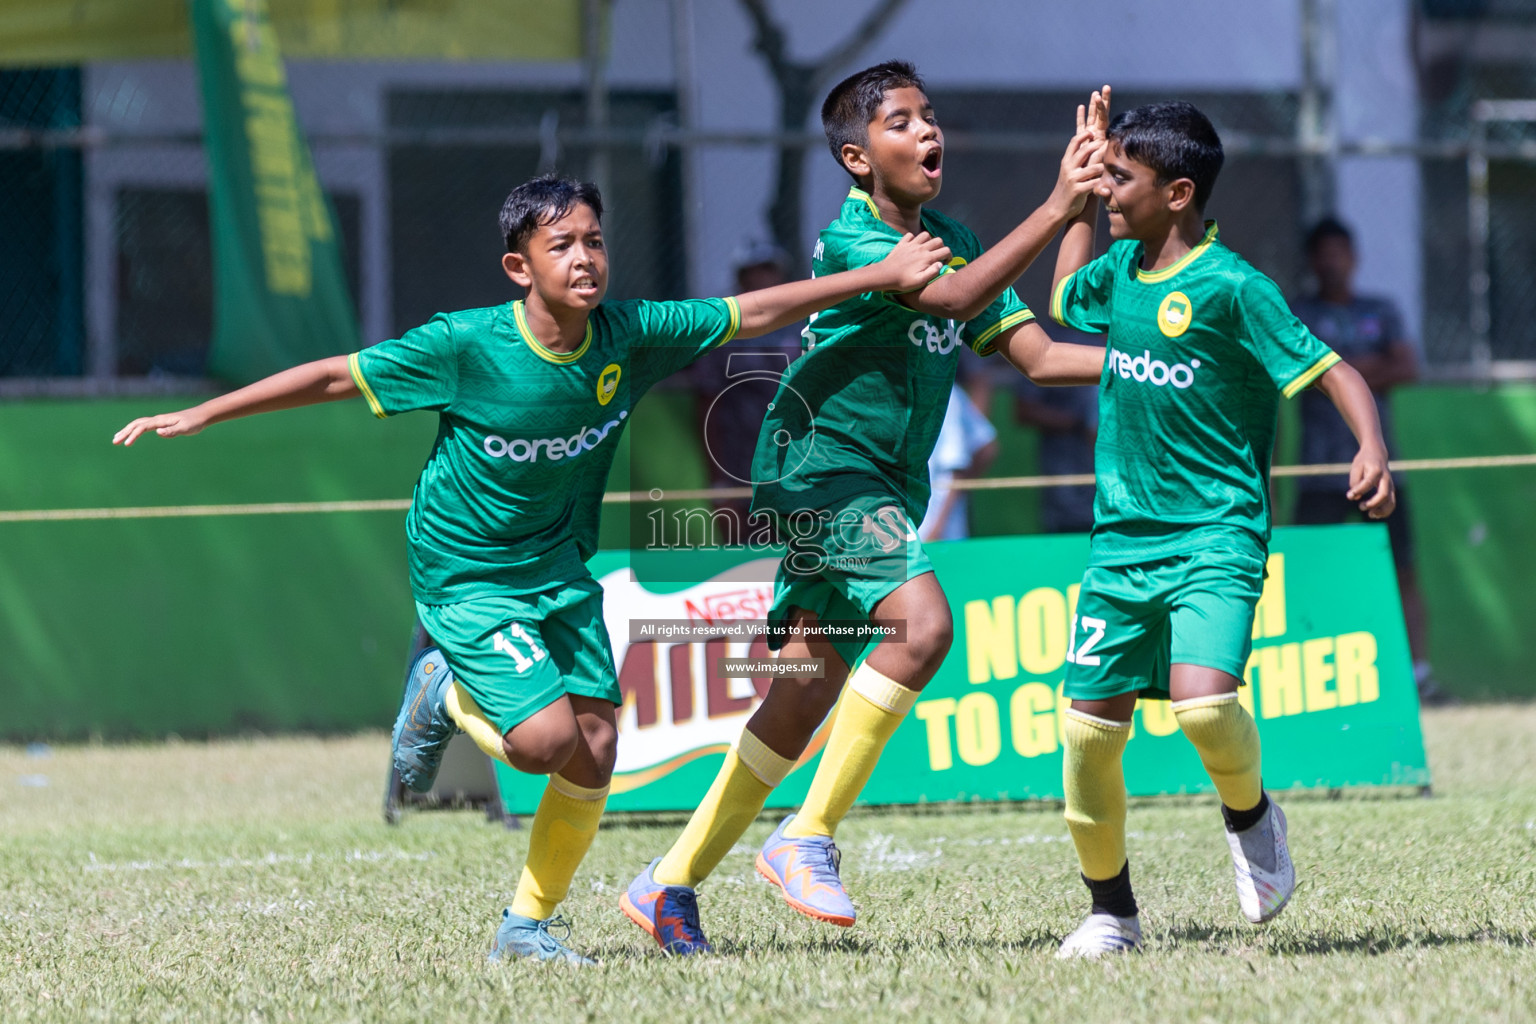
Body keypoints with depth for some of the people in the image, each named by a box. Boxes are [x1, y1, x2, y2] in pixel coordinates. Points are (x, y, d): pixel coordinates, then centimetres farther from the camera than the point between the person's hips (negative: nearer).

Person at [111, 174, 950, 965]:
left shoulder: (627, 335, -10)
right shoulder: (465, 347, -21)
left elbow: (752, 315, -1)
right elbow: (336, 377, -15)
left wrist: (881, 277, -2)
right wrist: (201, 415, -13)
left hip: (559, 569, 5)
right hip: (464, 575, -5)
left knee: (596, 749, -4)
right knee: (546, 739, -19)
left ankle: (528, 922, 15)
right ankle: (446, 692, 13)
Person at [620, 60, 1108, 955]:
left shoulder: (952, 239, 11)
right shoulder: (850, 239, -14)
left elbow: (1035, 353, 9)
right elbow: (950, 298, -30)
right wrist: (1058, 210, -33)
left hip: (890, 490, 8)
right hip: (819, 467, -8)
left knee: (807, 692, 8)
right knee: (920, 622, -28)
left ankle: (672, 883, 18)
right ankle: (809, 838, -20)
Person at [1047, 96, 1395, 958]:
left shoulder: (1233, 288, -12)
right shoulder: (1120, 272, 9)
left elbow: (1333, 372, -13)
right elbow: (1066, 299, 33)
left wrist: (1373, 451, -32)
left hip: (1215, 539, -6)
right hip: (1122, 542, 6)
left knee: (1202, 701, -28)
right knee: (1089, 728, 2)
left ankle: (1251, 815, 5)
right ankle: (1112, 913, 20)